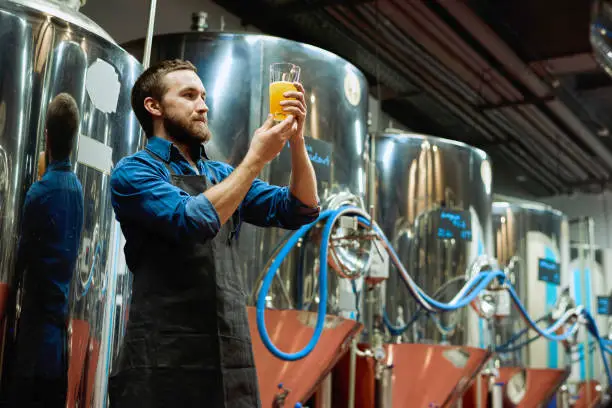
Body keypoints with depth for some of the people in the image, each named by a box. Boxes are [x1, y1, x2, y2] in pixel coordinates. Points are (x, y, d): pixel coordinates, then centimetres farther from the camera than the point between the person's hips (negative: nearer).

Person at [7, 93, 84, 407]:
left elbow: (22, 258, -8)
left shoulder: (39, 191, -16)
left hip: (36, 323, -6)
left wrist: (19, 283, 10)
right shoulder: (77, 188, 3)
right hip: (61, 320, 6)